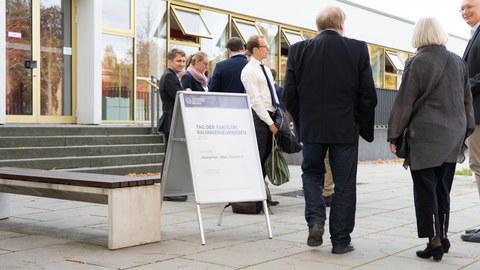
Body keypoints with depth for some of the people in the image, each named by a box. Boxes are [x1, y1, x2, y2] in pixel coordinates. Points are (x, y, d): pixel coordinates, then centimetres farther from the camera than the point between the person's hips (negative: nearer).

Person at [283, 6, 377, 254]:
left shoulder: (298, 50, -1)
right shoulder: (358, 49, -5)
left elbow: (289, 94, 0)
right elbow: (368, 95, -5)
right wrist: (364, 127, 7)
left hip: (311, 128, 1)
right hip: (345, 128, -1)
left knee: (312, 173, 21)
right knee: (344, 184, 8)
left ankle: (315, 222, 4)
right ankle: (340, 240, 14)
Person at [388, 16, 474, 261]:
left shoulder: (417, 63, -8)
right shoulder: (458, 63, 9)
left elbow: (405, 102, -8)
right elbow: (467, 101, 14)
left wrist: (394, 134, -2)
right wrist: (464, 132, 21)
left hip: (425, 136, -5)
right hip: (452, 137, 6)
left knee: (425, 189, 0)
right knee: (443, 188, 15)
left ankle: (434, 241, -2)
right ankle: (443, 236, 21)